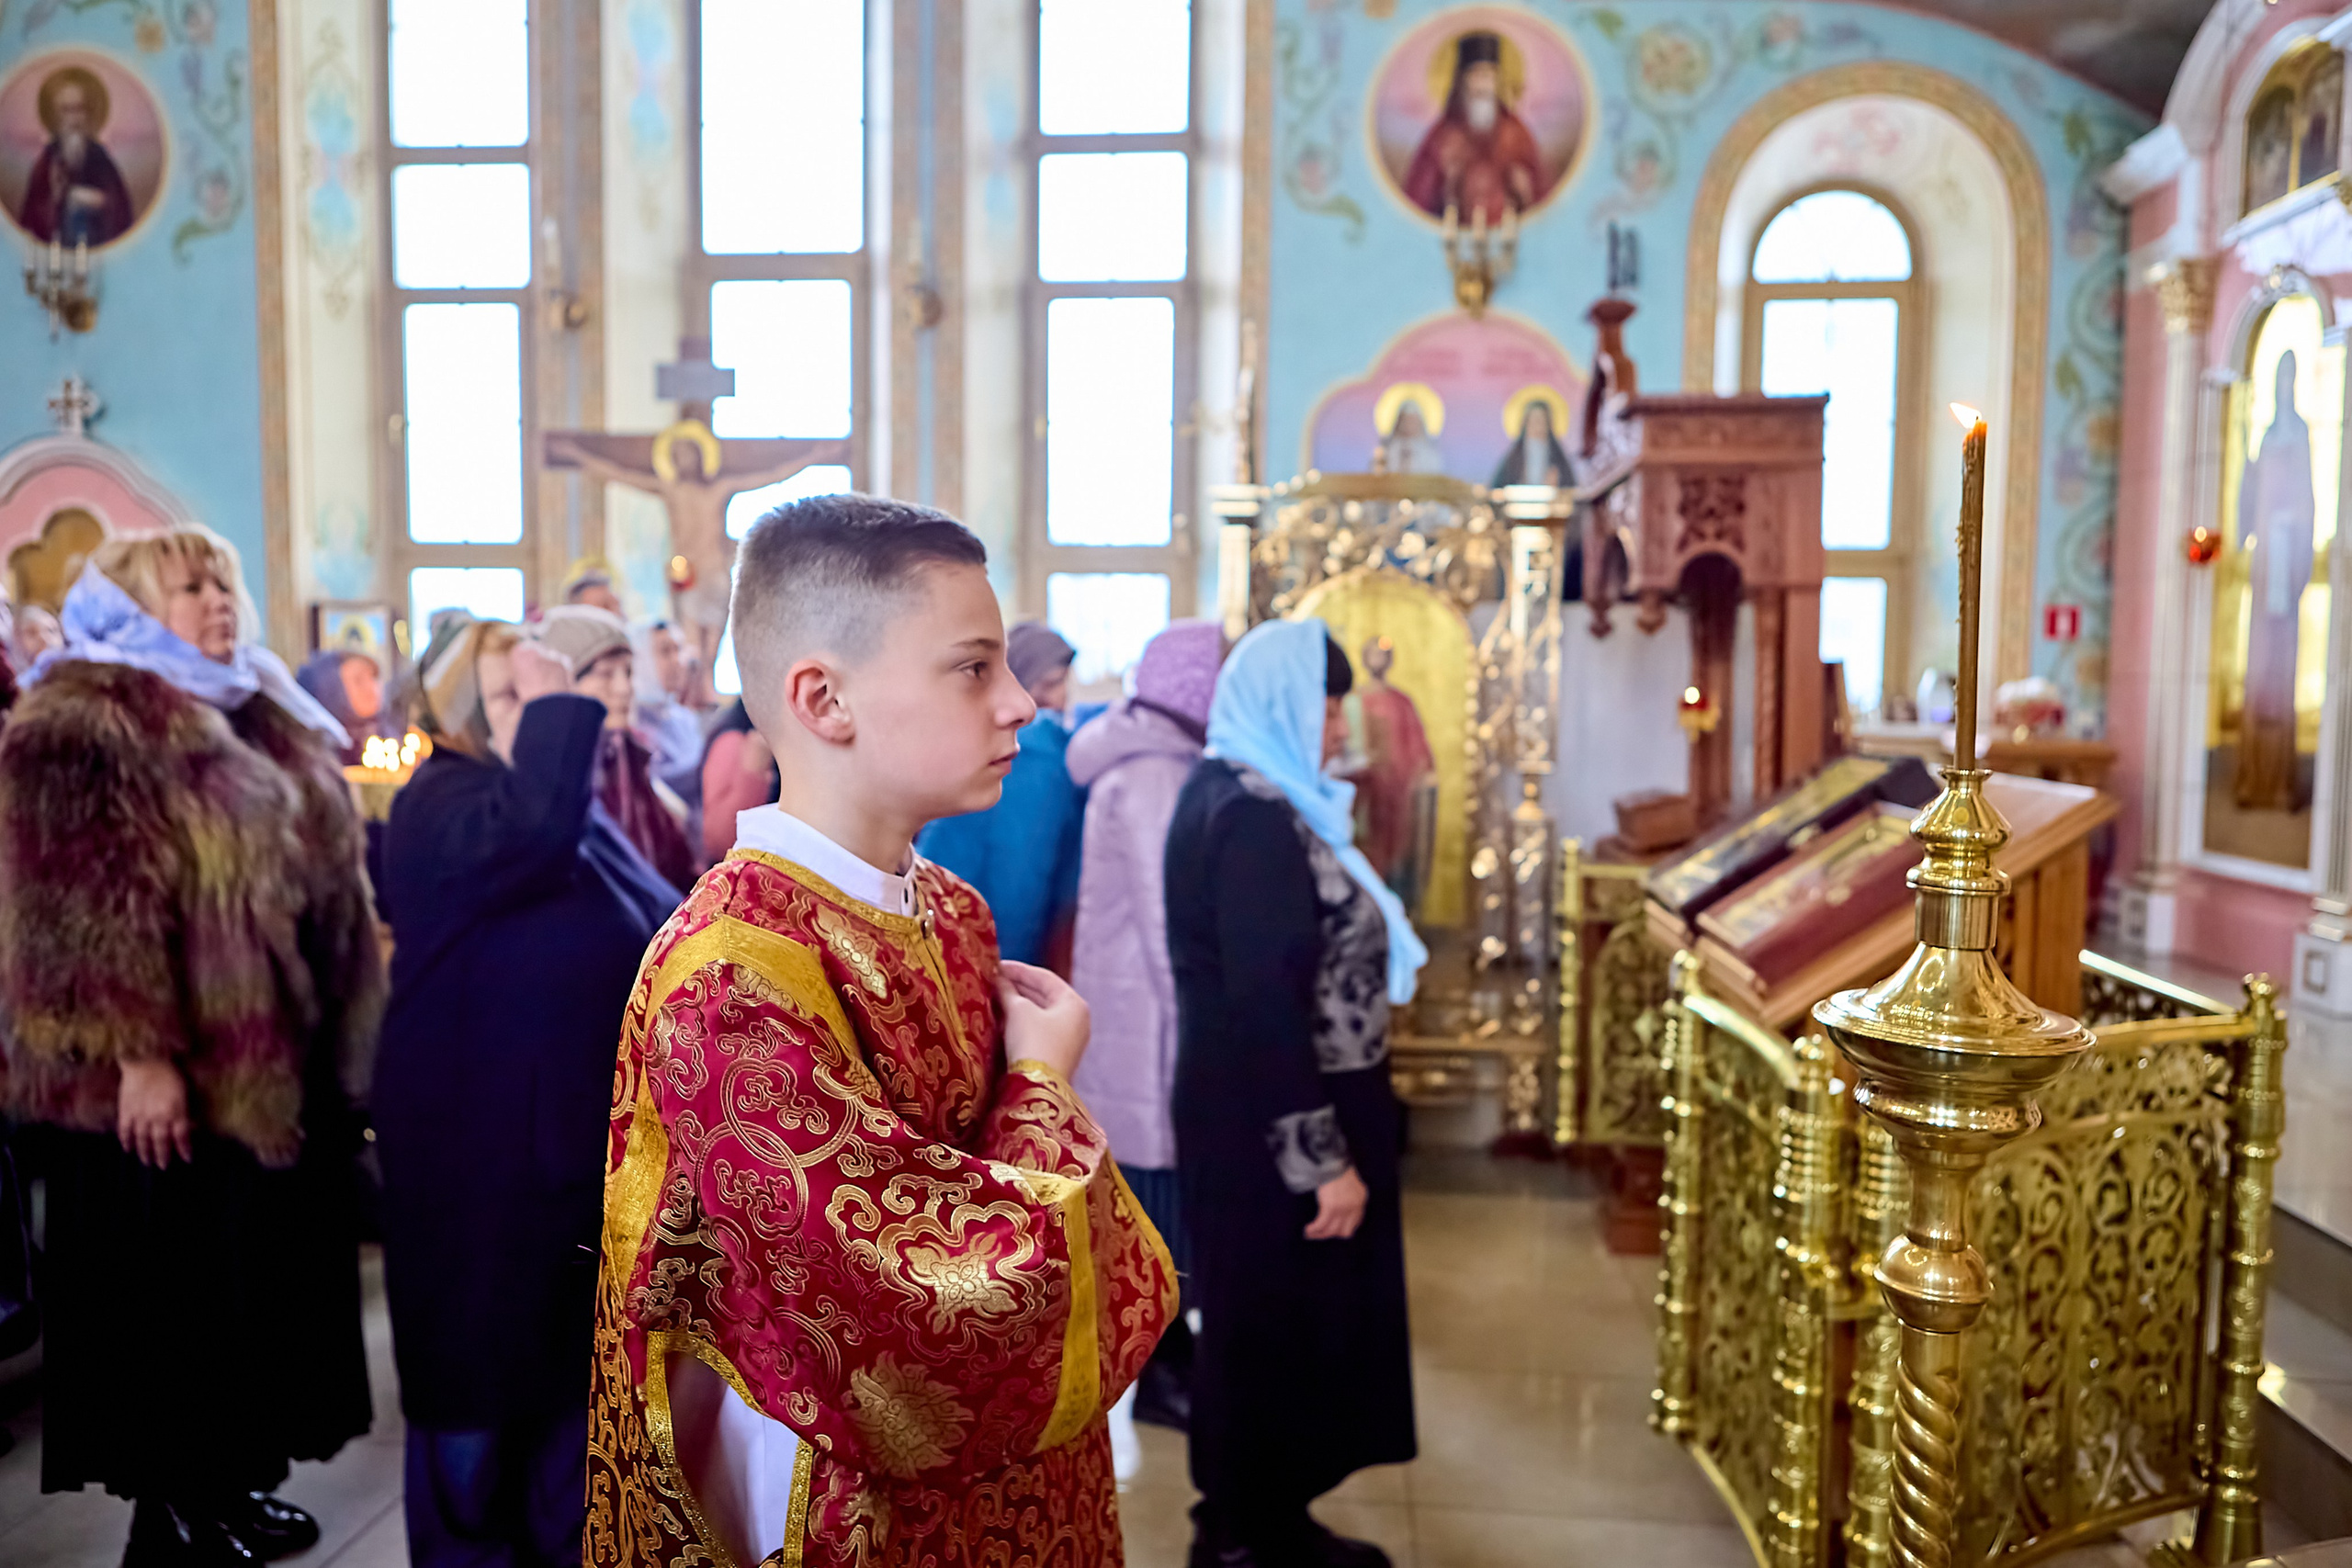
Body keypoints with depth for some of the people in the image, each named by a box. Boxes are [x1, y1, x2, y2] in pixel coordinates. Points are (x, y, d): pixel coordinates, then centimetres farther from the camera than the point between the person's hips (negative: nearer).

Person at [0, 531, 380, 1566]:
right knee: (173, 1291, 4)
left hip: (274, 1056, 8)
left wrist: (338, 1024, 18)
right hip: (171, 1073, -8)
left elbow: (319, 868, 19)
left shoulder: (254, 715, 15)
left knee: (258, 1278, 16)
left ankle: (228, 1484, 30)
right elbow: (85, 910, -19)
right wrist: (135, 1053, -24)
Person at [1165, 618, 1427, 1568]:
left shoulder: (1231, 797, 9)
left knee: (1266, 1328, 20)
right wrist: (1325, 1158, -22)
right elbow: (1268, 1006, -26)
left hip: (1256, 1114, 10)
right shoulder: (1256, 818, -23)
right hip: (1273, 1125, -10)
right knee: (1276, 1330, 6)